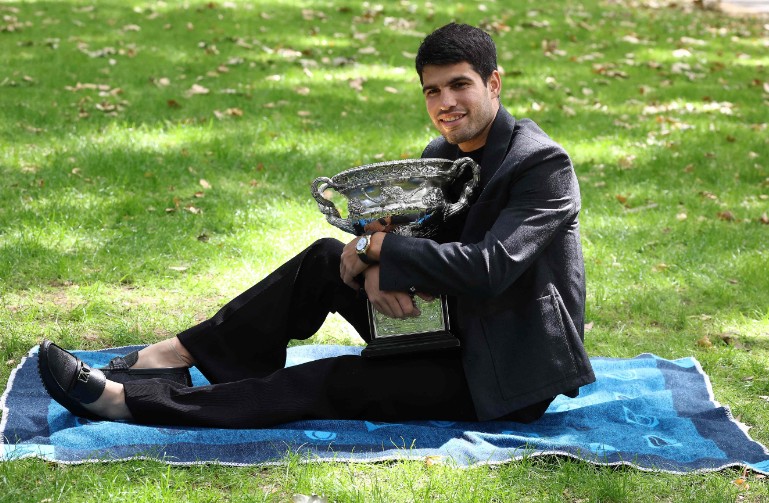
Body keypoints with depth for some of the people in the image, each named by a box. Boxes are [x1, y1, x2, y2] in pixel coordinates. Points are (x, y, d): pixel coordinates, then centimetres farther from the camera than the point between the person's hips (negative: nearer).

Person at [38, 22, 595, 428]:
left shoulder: (543, 165, -18)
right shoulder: (441, 154, 9)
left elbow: (488, 268, -30)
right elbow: (395, 231, 5)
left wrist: (375, 247, -24)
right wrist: (373, 266, -20)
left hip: (506, 374, -8)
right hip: (451, 335, 8)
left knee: (336, 382, -22)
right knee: (328, 259, -8)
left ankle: (130, 401, -22)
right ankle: (176, 355, -10)